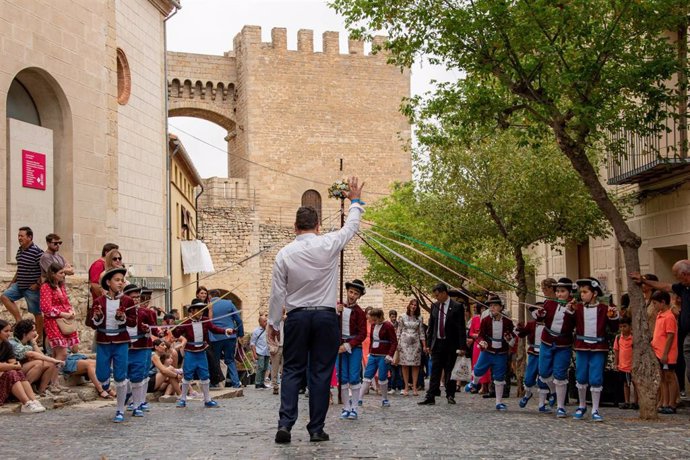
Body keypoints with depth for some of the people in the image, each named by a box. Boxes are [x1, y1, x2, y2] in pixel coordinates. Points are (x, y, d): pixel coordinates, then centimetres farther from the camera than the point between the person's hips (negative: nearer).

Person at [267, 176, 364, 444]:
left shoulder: (284, 254, -4)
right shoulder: (329, 245, -5)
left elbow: (277, 293, -1)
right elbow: (351, 227, 13)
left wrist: (273, 322, 10)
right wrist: (355, 201, 29)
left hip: (297, 317, 0)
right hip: (326, 316, 0)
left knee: (292, 371, 6)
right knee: (321, 373, 5)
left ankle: (285, 424, -6)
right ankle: (316, 429, 7)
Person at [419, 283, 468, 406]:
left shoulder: (457, 307, -7)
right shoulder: (434, 306, 7)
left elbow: (461, 328, -8)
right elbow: (431, 326, 12)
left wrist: (462, 346, -12)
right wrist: (428, 343, 7)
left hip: (451, 345, -3)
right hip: (437, 344, 4)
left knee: (449, 371, 6)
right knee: (435, 371, 0)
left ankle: (450, 395, 19)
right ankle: (430, 397, -2)